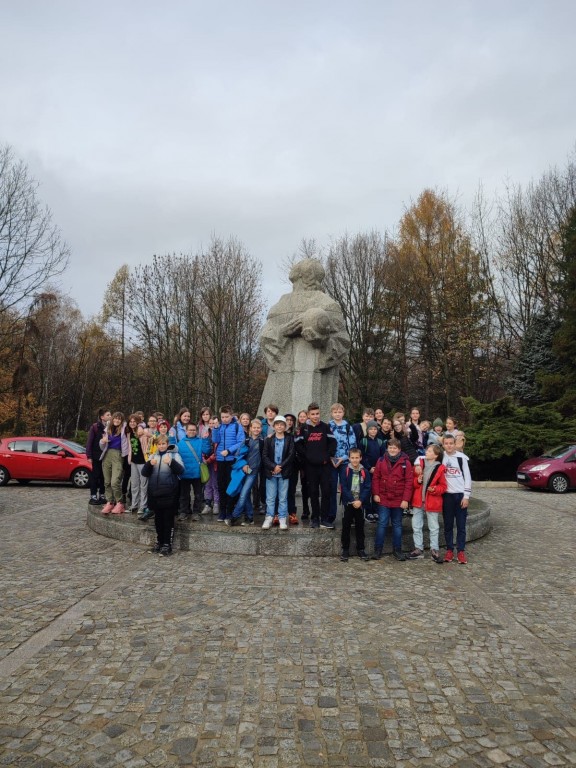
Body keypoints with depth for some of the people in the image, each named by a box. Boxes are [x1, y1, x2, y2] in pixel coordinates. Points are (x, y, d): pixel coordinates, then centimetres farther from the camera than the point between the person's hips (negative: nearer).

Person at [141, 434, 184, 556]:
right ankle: (159, 542, 26)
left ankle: (167, 545, 7)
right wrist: (149, 464, -15)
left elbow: (181, 470, -12)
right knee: (158, 518, 14)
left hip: (169, 492, -4)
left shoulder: (174, 455, -1)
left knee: (168, 519, 1)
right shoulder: (153, 456, 11)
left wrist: (171, 462, -29)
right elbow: (144, 473, 5)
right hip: (155, 492, 4)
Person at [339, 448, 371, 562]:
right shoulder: (346, 471, -4)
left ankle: (360, 549, 20)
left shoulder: (365, 472, -1)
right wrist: (353, 500, -15)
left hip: (360, 504, 1)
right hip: (348, 503, -1)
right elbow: (344, 488, -7)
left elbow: (367, 488, -4)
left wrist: (360, 500, -15)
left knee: (360, 527, 10)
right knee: (346, 527, 4)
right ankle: (345, 550, 14)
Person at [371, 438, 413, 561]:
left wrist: (406, 499, -11)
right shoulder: (381, 461, 1)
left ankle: (397, 550, 20)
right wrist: (375, 493, -3)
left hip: (399, 500, -1)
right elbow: (376, 478, 4)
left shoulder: (405, 462, -5)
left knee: (397, 525, 11)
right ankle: (378, 550, 10)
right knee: (382, 524, 2)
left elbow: (408, 482, -7)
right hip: (383, 499, 1)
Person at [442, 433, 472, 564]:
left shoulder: (461, 457, -2)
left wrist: (466, 496, -6)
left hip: (460, 495, -1)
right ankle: (449, 550, 16)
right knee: (448, 525, 7)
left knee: (461, 525, 3)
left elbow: (467, 477, -1)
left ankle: (461, 551, 9)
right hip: (447, 495, 1)